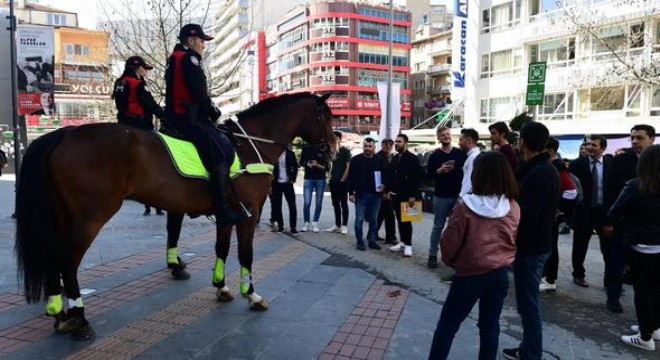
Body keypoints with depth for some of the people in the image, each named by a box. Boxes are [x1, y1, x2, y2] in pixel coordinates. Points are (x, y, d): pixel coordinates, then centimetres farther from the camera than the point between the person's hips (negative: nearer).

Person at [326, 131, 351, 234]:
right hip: (333, 181, 6)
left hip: (342, 181, -6)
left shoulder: (345, 150, -5)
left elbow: (348, 166, -9)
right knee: (335, 204, 10)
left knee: (343, 204, -1)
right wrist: (330, 177, 8)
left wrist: (343, 179, -13)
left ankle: (344, 225, 4)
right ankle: (337, 224, 18)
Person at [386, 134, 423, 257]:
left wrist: (412, 195, -19)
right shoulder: (394, 158, 13)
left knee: (406, 220, -1)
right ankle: (402, 242, 20)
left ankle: (408, 245, 7)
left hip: (406, 195, -7)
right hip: (395, 194, 7)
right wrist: (389, 191, 10)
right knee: (399, 219, 11)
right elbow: (389, 175, 17)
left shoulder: (412, 158, -9)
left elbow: (416, 177, -15)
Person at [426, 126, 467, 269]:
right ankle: (432, 255, 11)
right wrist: (440, 170, -20)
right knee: (438, 226, 4)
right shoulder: (435, 155, 1)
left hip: (458, 195, 2)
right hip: (441, 196, -2)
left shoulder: (460, 153, 5)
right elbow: (428, 175, -4)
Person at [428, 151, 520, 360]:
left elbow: (450, 241, -12)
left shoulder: (466, 205, -19)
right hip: (501, 273, 4)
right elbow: (515, 242, 7)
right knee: (490, 324, 16)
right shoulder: (514, 208, -5)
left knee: (448, 323, 10)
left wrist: (448, 261, 8)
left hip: (471, 274, -4)